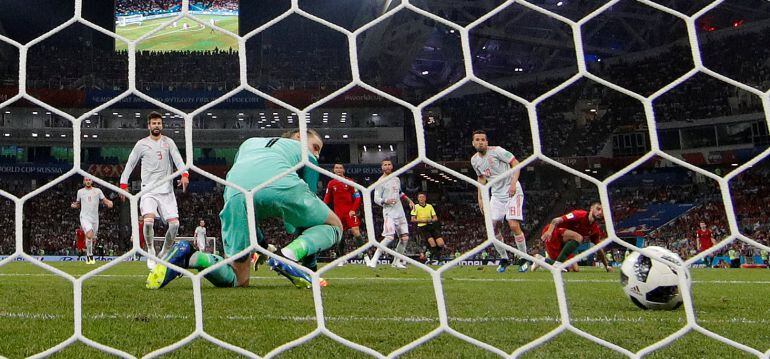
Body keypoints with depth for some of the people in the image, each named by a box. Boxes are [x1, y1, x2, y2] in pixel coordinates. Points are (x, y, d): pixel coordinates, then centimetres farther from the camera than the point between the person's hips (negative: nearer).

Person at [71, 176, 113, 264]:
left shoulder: (97, 191, 6)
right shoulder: (80, 191, 8)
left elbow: (104, 200, 6)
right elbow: (78, 204, 22)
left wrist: (109, 203, -16)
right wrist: (74, 205, -1)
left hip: (95, 218, 2)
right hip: (85, 217, -2)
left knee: (93, 239, 10)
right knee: (89, 235, -26)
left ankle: (88, 255, 34)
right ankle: (90, 255, -13)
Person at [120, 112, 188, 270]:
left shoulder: (168, 142, 8)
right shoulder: (141, 144, 6)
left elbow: (178, 160, -6)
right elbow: (130, 164, 11)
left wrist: (184, 175, -24)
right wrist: (123, 184, 5)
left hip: (166, 190, 2)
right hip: (148, 190, -2)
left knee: (174, 223, -8)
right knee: (148, 221, -24)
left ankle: (164, 254, 13)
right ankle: (151, 252, -1)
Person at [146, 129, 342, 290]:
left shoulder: (249, 142, 44)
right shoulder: (306, 155, 34)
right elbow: (306, 211, 35)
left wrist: (261, 242, 43)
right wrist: (310, 265, 42)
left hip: (236, 192, 4)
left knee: (237, 280, 18)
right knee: (334, 226, 21)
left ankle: (187, 257, -9)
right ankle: (289, 255, -8)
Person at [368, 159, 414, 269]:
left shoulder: (396, 179, 16)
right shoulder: (381, 181, -5)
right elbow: (376, 199, -8)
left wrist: (409, 200, 20)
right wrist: (386, 201, -26)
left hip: (400, 212, 7)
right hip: (389, 212, -7)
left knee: (405, 237, 4)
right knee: (389, 237, -21)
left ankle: (396, 262, 15)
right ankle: (374, 259, -14)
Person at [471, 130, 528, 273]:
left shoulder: (496, 151, -13)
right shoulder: (474, 160, 6)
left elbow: (516, 163, -13)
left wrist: (513, 183, -24)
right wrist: (480, 198, 16)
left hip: (512, 192, -6)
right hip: (496, 195, 6)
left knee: (514, 225, -18)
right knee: (493, 228, -1)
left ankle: (524, 259, -1)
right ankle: (504, 259, 16)